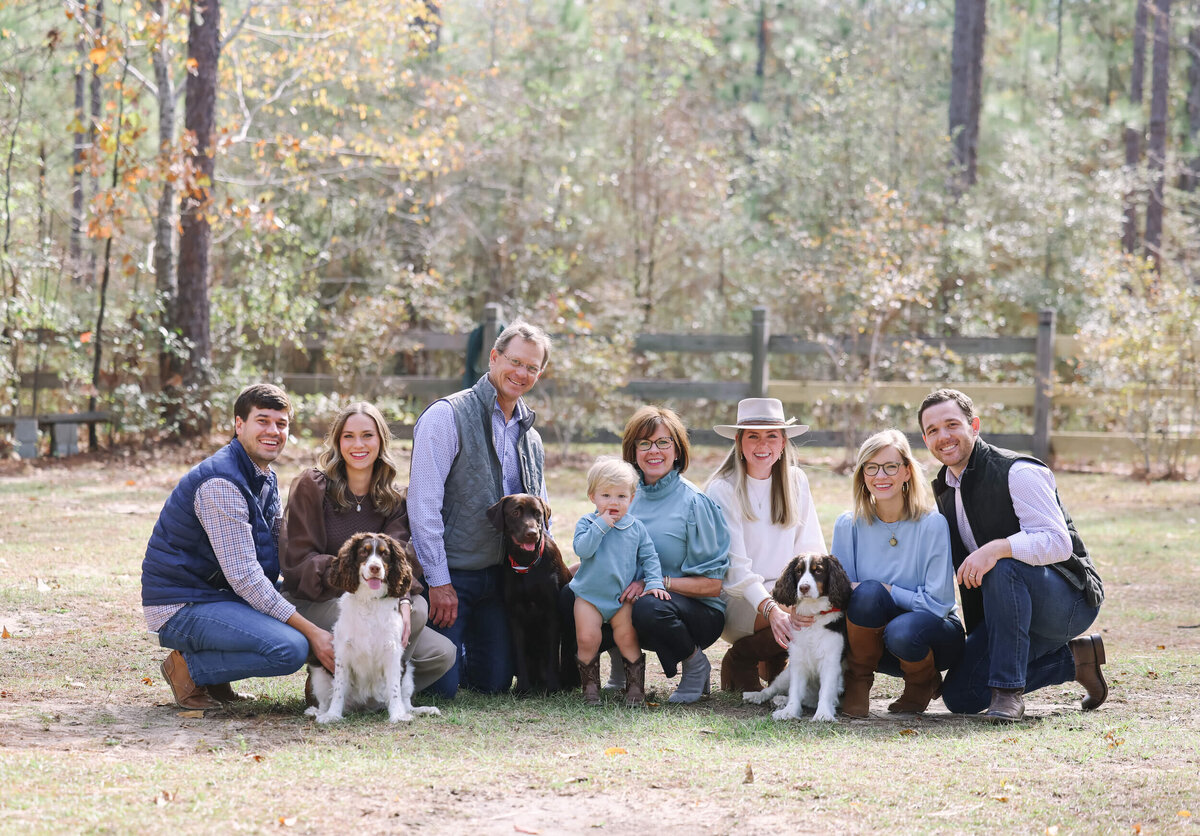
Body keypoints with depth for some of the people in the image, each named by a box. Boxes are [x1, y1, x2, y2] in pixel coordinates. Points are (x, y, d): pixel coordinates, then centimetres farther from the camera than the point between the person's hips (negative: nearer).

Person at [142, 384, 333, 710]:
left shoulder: (266, 478, 13)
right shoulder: (220, 483, -20)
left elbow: (279, 555, 14)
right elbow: (244, 576, -24)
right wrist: (311, 632, -24)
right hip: (181, 607, -10)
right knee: (290, 648, -27)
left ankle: (214, 676, 9)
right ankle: (188, 668, -6)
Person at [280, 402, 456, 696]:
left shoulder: (394, 499, 10)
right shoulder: (311, 486, -3)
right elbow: (298, 560, -10)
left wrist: (403, 597, -29)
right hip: (312, 603, -5)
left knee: (442, 654, -17)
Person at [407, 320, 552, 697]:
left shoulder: (530, 437, 13)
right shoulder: (447, 416, -10)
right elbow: (423, 503, -14)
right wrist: (438, 581, -16)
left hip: (500, 576, 6)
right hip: (449, 575, -6)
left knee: (495, 681, 5)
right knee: (440, 687, -8)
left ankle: (459, 649, 35)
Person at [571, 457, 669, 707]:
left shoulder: (636, 527, 3)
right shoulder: (588, 524, -3)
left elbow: (649, 557, 6)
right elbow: (582, 549, -20)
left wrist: (654, 583, -8)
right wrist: (601, 525, -23)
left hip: (623, 596, 1)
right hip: (590, 595, -1)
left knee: (627, 639, -5)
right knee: (586, 639, -8)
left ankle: (635, 688, 5)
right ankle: (590, 688, 5)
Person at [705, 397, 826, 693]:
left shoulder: (796, 481, 8)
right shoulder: (723, 490, -7)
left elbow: (811, 548, 5)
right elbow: (736, 568, -16)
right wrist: (770, 609, -32)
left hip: (786, 591, 5)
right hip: (739, 600, -5)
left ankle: (774, 660, 2)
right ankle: (740, 660, -4)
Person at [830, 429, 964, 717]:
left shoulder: (932, 525, -16)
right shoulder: (848, 526, -5)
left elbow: (938, 603, -17)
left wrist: (884, 590, -21)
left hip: (936, 632, -2)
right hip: (874, 640, 2)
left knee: (902, 631, -37)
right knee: (867, 593, -31)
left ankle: (922, 683, -1)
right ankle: (858, 682, -8)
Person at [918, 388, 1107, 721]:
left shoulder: (1017, 472, -17)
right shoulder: (944, 491, 9)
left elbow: (1058, 543, -26)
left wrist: (997, 549, -41)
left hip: (1070, 600, -8)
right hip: (1012, 607, 8)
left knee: (1004, 568, -38)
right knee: (960, 696, -5)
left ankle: (1008, 690, -29)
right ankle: (1074, 658, 9)